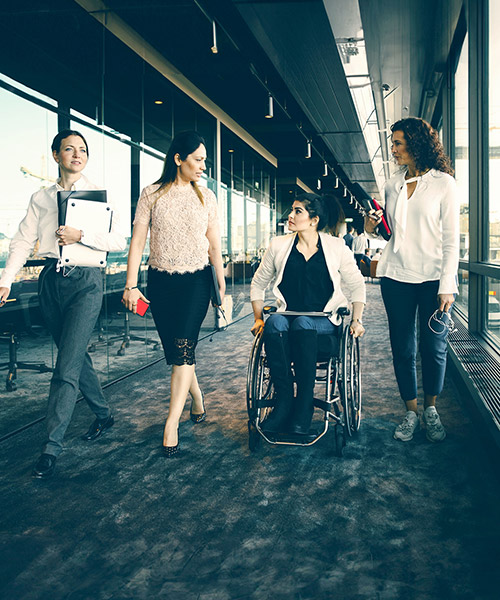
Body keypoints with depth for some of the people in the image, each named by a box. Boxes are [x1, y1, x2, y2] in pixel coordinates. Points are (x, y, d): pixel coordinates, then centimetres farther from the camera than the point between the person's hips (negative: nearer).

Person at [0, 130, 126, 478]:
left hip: (85, 281, -4)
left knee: (67, 365, -10)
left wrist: (81, 236, -17)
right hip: (51, 279, 4)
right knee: (76, 356, 14)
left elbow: (119, 241, -4)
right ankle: (104, 416, 33)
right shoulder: (40, 198, 12)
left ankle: (52, 446, -5)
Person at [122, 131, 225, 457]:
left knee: (183, 346, -12)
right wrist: (131, 285, -7)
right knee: (174, 349, 5)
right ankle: (197, 397, 32)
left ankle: (172, 424, -11)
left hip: (196, 281, 0)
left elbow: (214, 245, 10)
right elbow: (138, 240, -1)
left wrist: (222, 286, 8)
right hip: (161, 282, 0)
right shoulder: (152, 194, 2)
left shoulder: (206, 197, 7)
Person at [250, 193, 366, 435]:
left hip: (324, 320, -1)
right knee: (274, 322, -35)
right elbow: (258, 283, 18)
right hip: (287, 315, 2)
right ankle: (284, 399, -30)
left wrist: (356, 320, 1)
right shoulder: (279, 246, 8)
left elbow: (357, 285, 12)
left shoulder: (336, 247, 5)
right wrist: (258, 318, 9)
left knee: (302, 324, -37)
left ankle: (304, 405, -31)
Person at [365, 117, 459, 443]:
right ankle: (411, 412, 18)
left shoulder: (443, 183, -3)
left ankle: (431, 409, 22)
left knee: (435, 347, 3)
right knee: (403, 348, 5)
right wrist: (374, 227, -2)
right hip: (397, 277, 4)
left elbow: (451, 240, -6)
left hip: (433, 278, -4)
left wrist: (447, 286, -12)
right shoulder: (393, 185, 10)